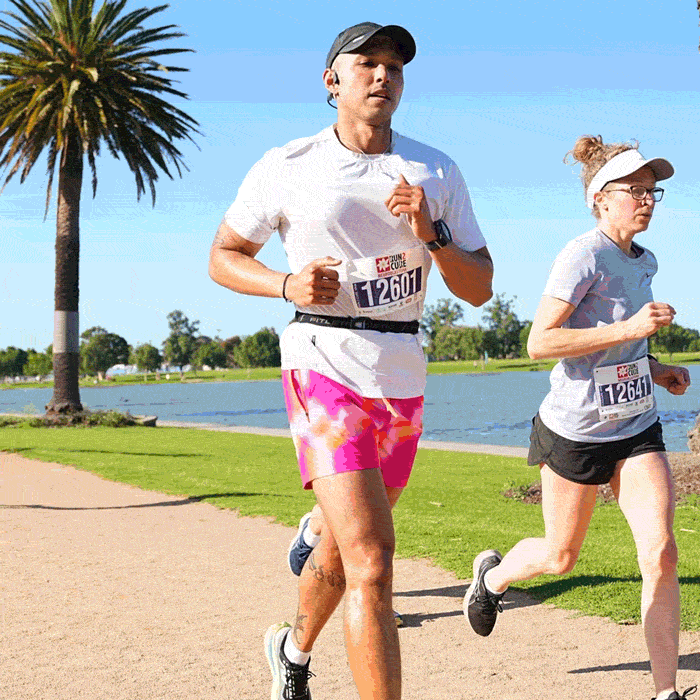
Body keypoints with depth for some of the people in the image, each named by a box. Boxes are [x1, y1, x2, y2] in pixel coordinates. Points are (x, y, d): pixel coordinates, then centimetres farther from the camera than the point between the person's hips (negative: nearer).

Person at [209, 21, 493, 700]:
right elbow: (223, 256, 7)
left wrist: (429, 231, -13)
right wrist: (287, 284, -12)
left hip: (404, 377, 5)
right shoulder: (286, 168, -2)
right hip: (324, 364, -5)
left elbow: (478, 289, 5)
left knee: (343, 548, 20)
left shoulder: (437, 171, 6)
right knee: (371, 563, -18)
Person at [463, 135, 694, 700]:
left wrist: (655, 368, 6)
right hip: (577, 428, -6)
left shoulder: (645, 261, 8)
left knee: (661, 554, -9)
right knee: (560, 557, 12)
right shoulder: (585, 255, -16)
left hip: (637, 426, 6)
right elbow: (540, 342, -22)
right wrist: (628, 329, -26)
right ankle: (493, 575, 45)